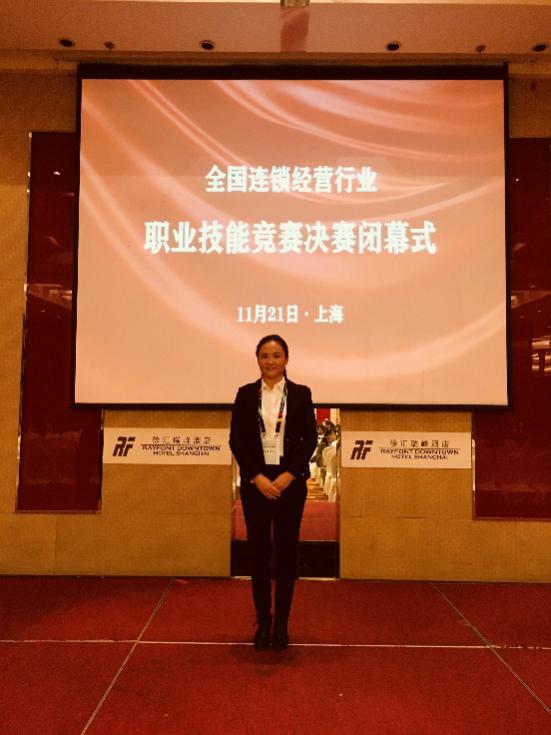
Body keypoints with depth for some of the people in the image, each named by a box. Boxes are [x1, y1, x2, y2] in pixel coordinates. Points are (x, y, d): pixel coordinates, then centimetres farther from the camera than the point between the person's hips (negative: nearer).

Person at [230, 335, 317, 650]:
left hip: (290, 481, 0)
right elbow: (236, 440, 0)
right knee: (259, 551, 5)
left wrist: (288, 476, -11)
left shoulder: (301, 393, 3)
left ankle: (282, 622, 17)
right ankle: (263, 621, 18)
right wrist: (257, 477, -11)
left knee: (287, 550, 5)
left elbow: (310, 439, 0)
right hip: (255, 482, 1)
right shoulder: (245, 394, 4)